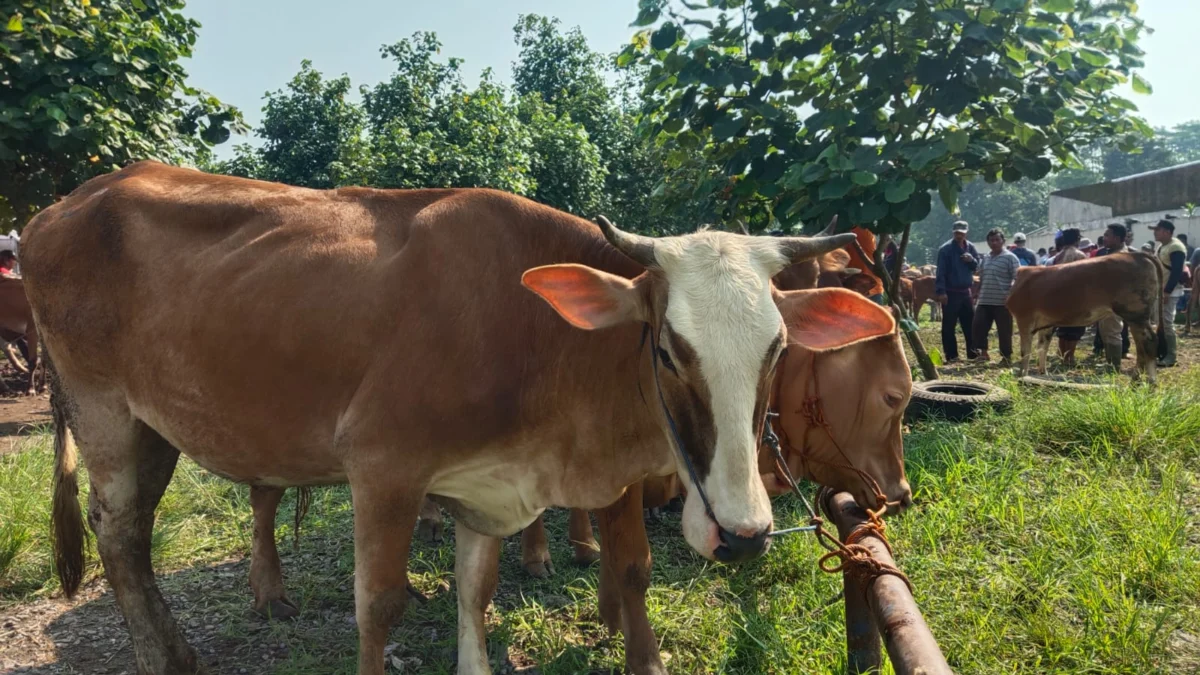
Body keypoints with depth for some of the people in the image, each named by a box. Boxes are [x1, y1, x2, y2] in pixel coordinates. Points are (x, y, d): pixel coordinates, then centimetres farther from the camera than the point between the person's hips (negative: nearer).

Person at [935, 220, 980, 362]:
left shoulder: (970, 247, 7)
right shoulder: (945, 249, -12)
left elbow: (977, 265, 14)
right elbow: (941, 272, -16)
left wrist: (972, 260, -10)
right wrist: (941, 291, -22)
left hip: (965, 291, 6)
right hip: (950, 293, -6)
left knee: (970, 323, 13)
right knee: (949, 326, -1)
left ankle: (972, 352, 24)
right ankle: (951, 356, 5)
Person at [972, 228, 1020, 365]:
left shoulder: (1010, 257, -5)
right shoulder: (985, 258, 14)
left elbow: (1017, 279, -10)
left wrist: (1011, 296, -19)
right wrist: (978, 297, 17)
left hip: (1002, 302, -6)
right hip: (984, 301, 6)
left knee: (1004, 331, 1)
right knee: (978, 326, -2)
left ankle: (1006, 357, 13)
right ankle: (983, 353, 9)